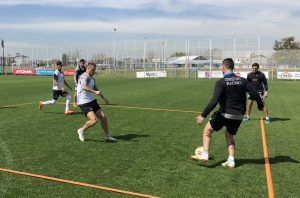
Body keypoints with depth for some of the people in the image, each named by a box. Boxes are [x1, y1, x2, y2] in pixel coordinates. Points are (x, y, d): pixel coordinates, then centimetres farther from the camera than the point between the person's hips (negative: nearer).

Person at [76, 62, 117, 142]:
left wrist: (104, 98, 35)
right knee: (94, 120, -22)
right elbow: (84, 87, -36)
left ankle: (107, 136, 20)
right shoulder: (85, 77, -15)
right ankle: (81, 131, 5)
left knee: (103, 117, 5)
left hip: (92, 101, 9)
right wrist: (94, 92, -49)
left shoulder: (92, 78, 15)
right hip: (84, 103, -9)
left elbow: (96, 89, 30)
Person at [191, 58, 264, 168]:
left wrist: (203, 115, -20)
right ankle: (231, 161, 18)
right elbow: (254, 94, 2)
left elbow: (214, 101, -22)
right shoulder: (242, 81, 4)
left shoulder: (221, 82, -13)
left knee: (207, 130, 11)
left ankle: (204, 155, 7)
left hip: (225, 114, -6)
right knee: (229, 135, 23)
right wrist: (260, 105, 21)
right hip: (239, 116, 6)